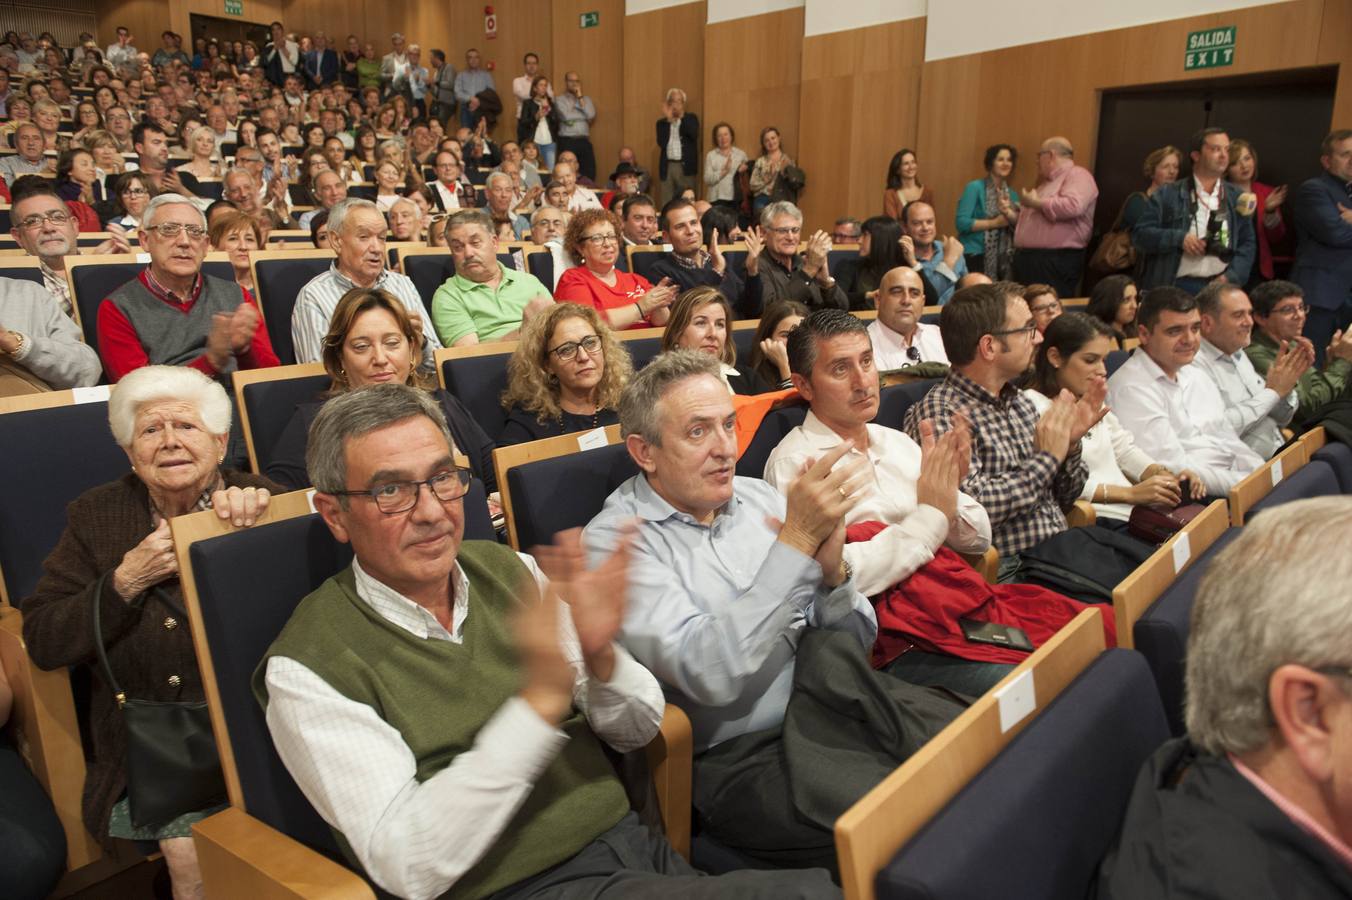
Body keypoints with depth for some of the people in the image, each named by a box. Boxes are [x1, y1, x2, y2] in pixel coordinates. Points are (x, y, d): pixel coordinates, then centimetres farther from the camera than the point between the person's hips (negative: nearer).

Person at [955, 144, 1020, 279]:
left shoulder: (1012, 194, 13)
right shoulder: (975, 187, -5)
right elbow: (962, 222, -14)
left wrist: (1009, 213, -9)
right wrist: (994, 223, -13)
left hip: (1003, 259, 6)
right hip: (976, 256, -6)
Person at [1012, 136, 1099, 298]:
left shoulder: (1077, 175, -4)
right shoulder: (1048, 182, 25)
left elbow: (1073, 206, -26)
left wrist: (1036, 203, -14)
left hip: (1056, 262, -9)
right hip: (1029, 260, 9)